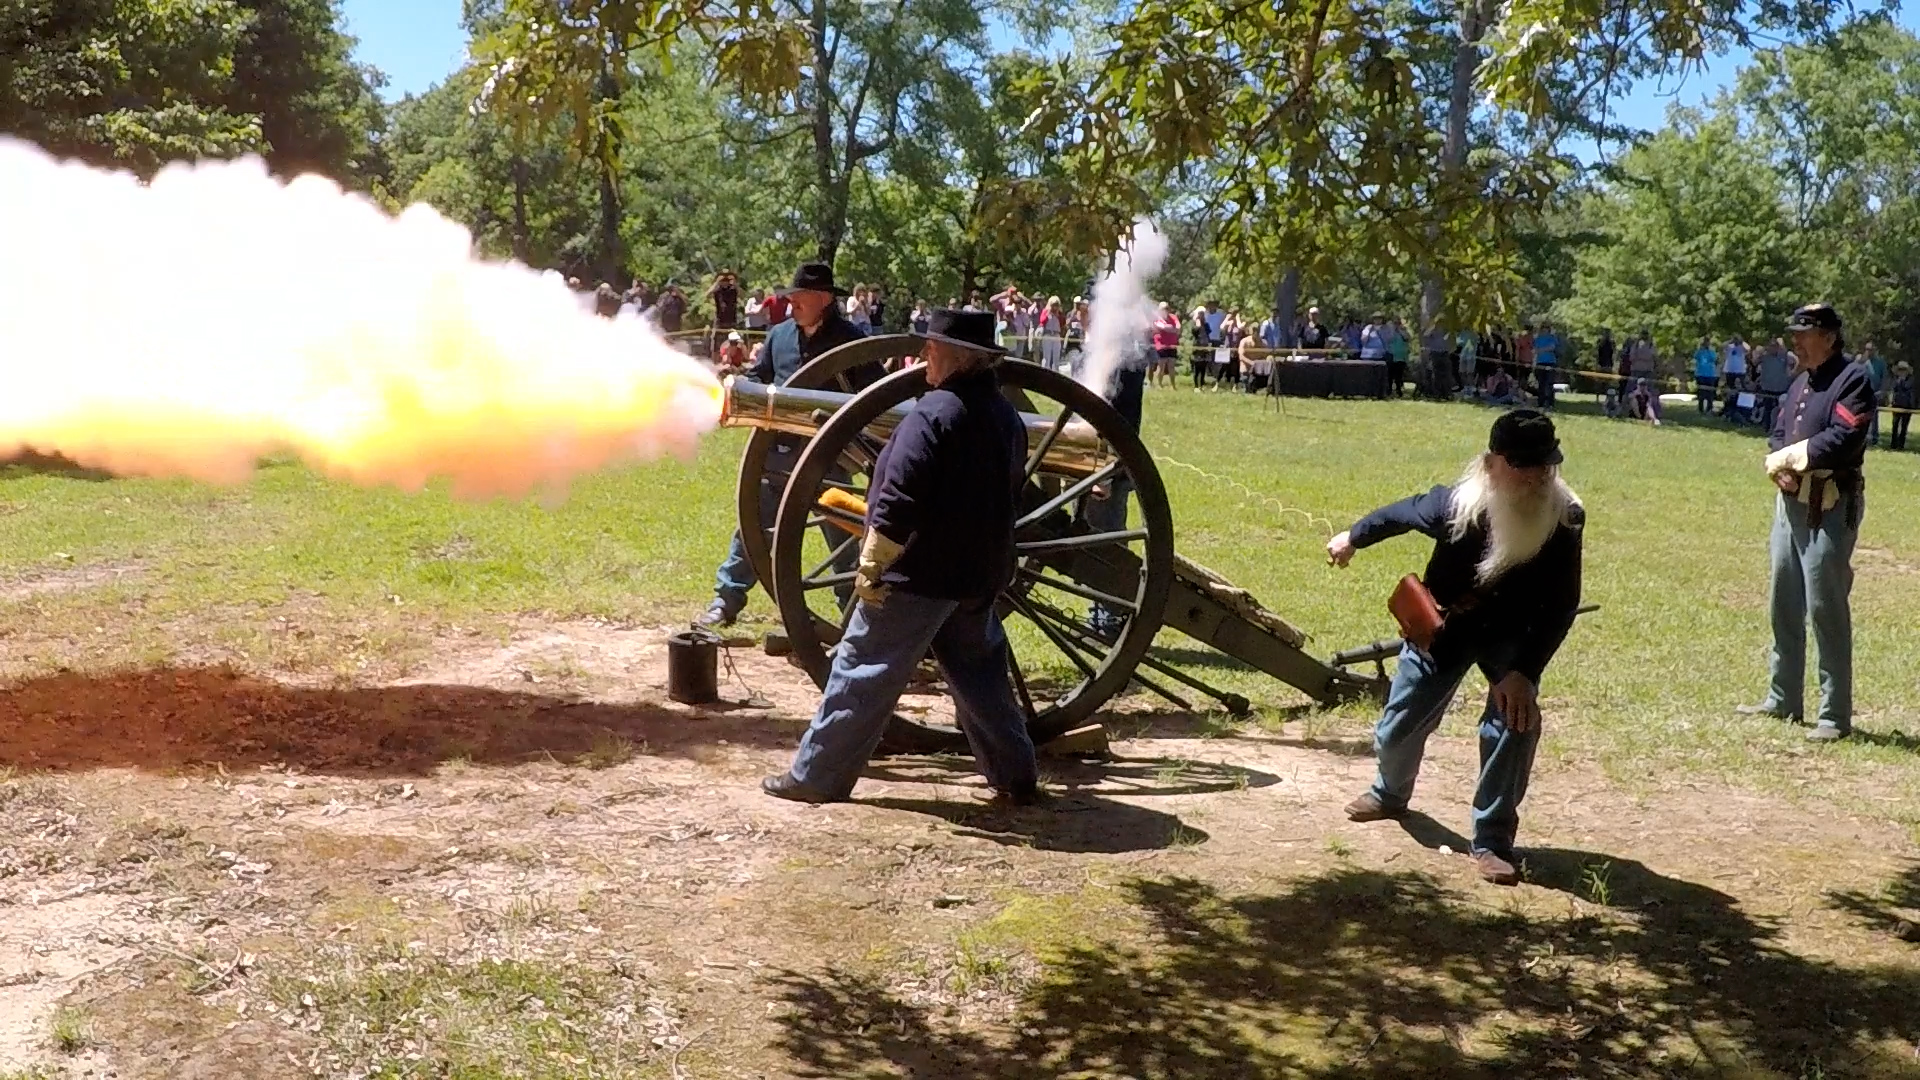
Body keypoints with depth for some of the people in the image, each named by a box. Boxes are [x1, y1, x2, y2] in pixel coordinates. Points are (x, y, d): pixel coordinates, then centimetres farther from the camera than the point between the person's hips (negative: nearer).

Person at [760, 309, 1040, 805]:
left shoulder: (934, 414, -17)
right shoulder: (1006, 416, 9)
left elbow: (899, 499, -23)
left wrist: (870, 566, -17)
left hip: (917, 577, -8)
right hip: (980, 578, 8)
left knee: (863, 672, 1)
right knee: (980, 672, 19)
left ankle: (816, 776, 7)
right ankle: (1016, 777, 21)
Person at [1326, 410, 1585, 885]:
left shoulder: (1565, 518, -29)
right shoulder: (1455, 505, -29)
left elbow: (1561, 606, -23)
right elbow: (1403, 513, -6)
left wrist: (1525, 671, -31)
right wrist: (1353, 537, 12)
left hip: (1512, 634, -1)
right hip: (1442, 627, 1)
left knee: (1515, 720, -24)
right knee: (1399, 727, 11)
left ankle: (1492, 840, -9)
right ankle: (1390, 793, 47)